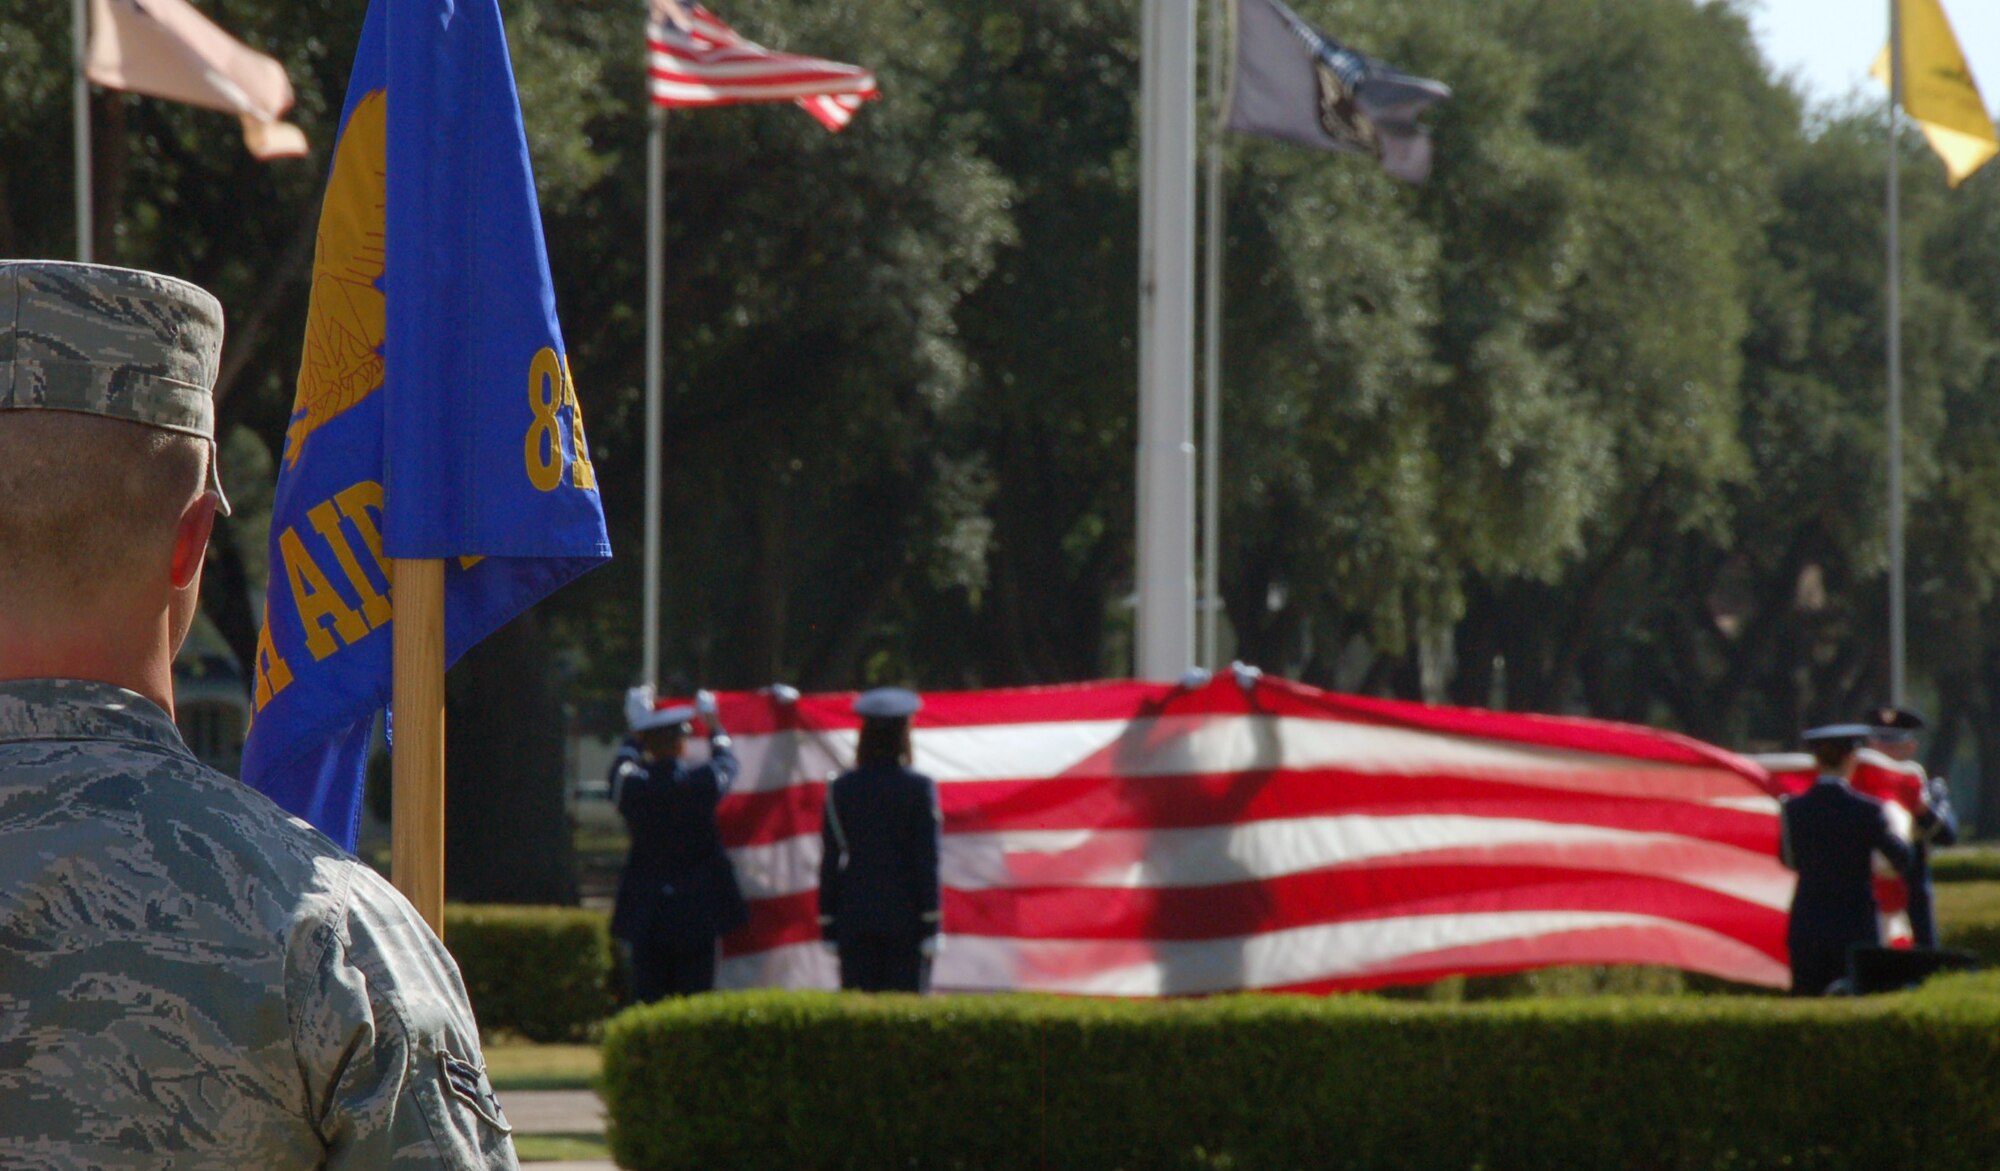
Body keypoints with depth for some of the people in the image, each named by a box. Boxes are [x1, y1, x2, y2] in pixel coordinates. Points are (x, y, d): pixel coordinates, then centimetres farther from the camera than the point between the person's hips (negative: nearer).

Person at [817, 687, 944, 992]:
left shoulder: (841, 789, 2)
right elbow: (927, 860, -5)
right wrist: (931, 926, -2)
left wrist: (828, 928, 9)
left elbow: (830, 862, 4)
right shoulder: (919, 789, -5)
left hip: (854, 918, 2)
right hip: (905, 916, -2)